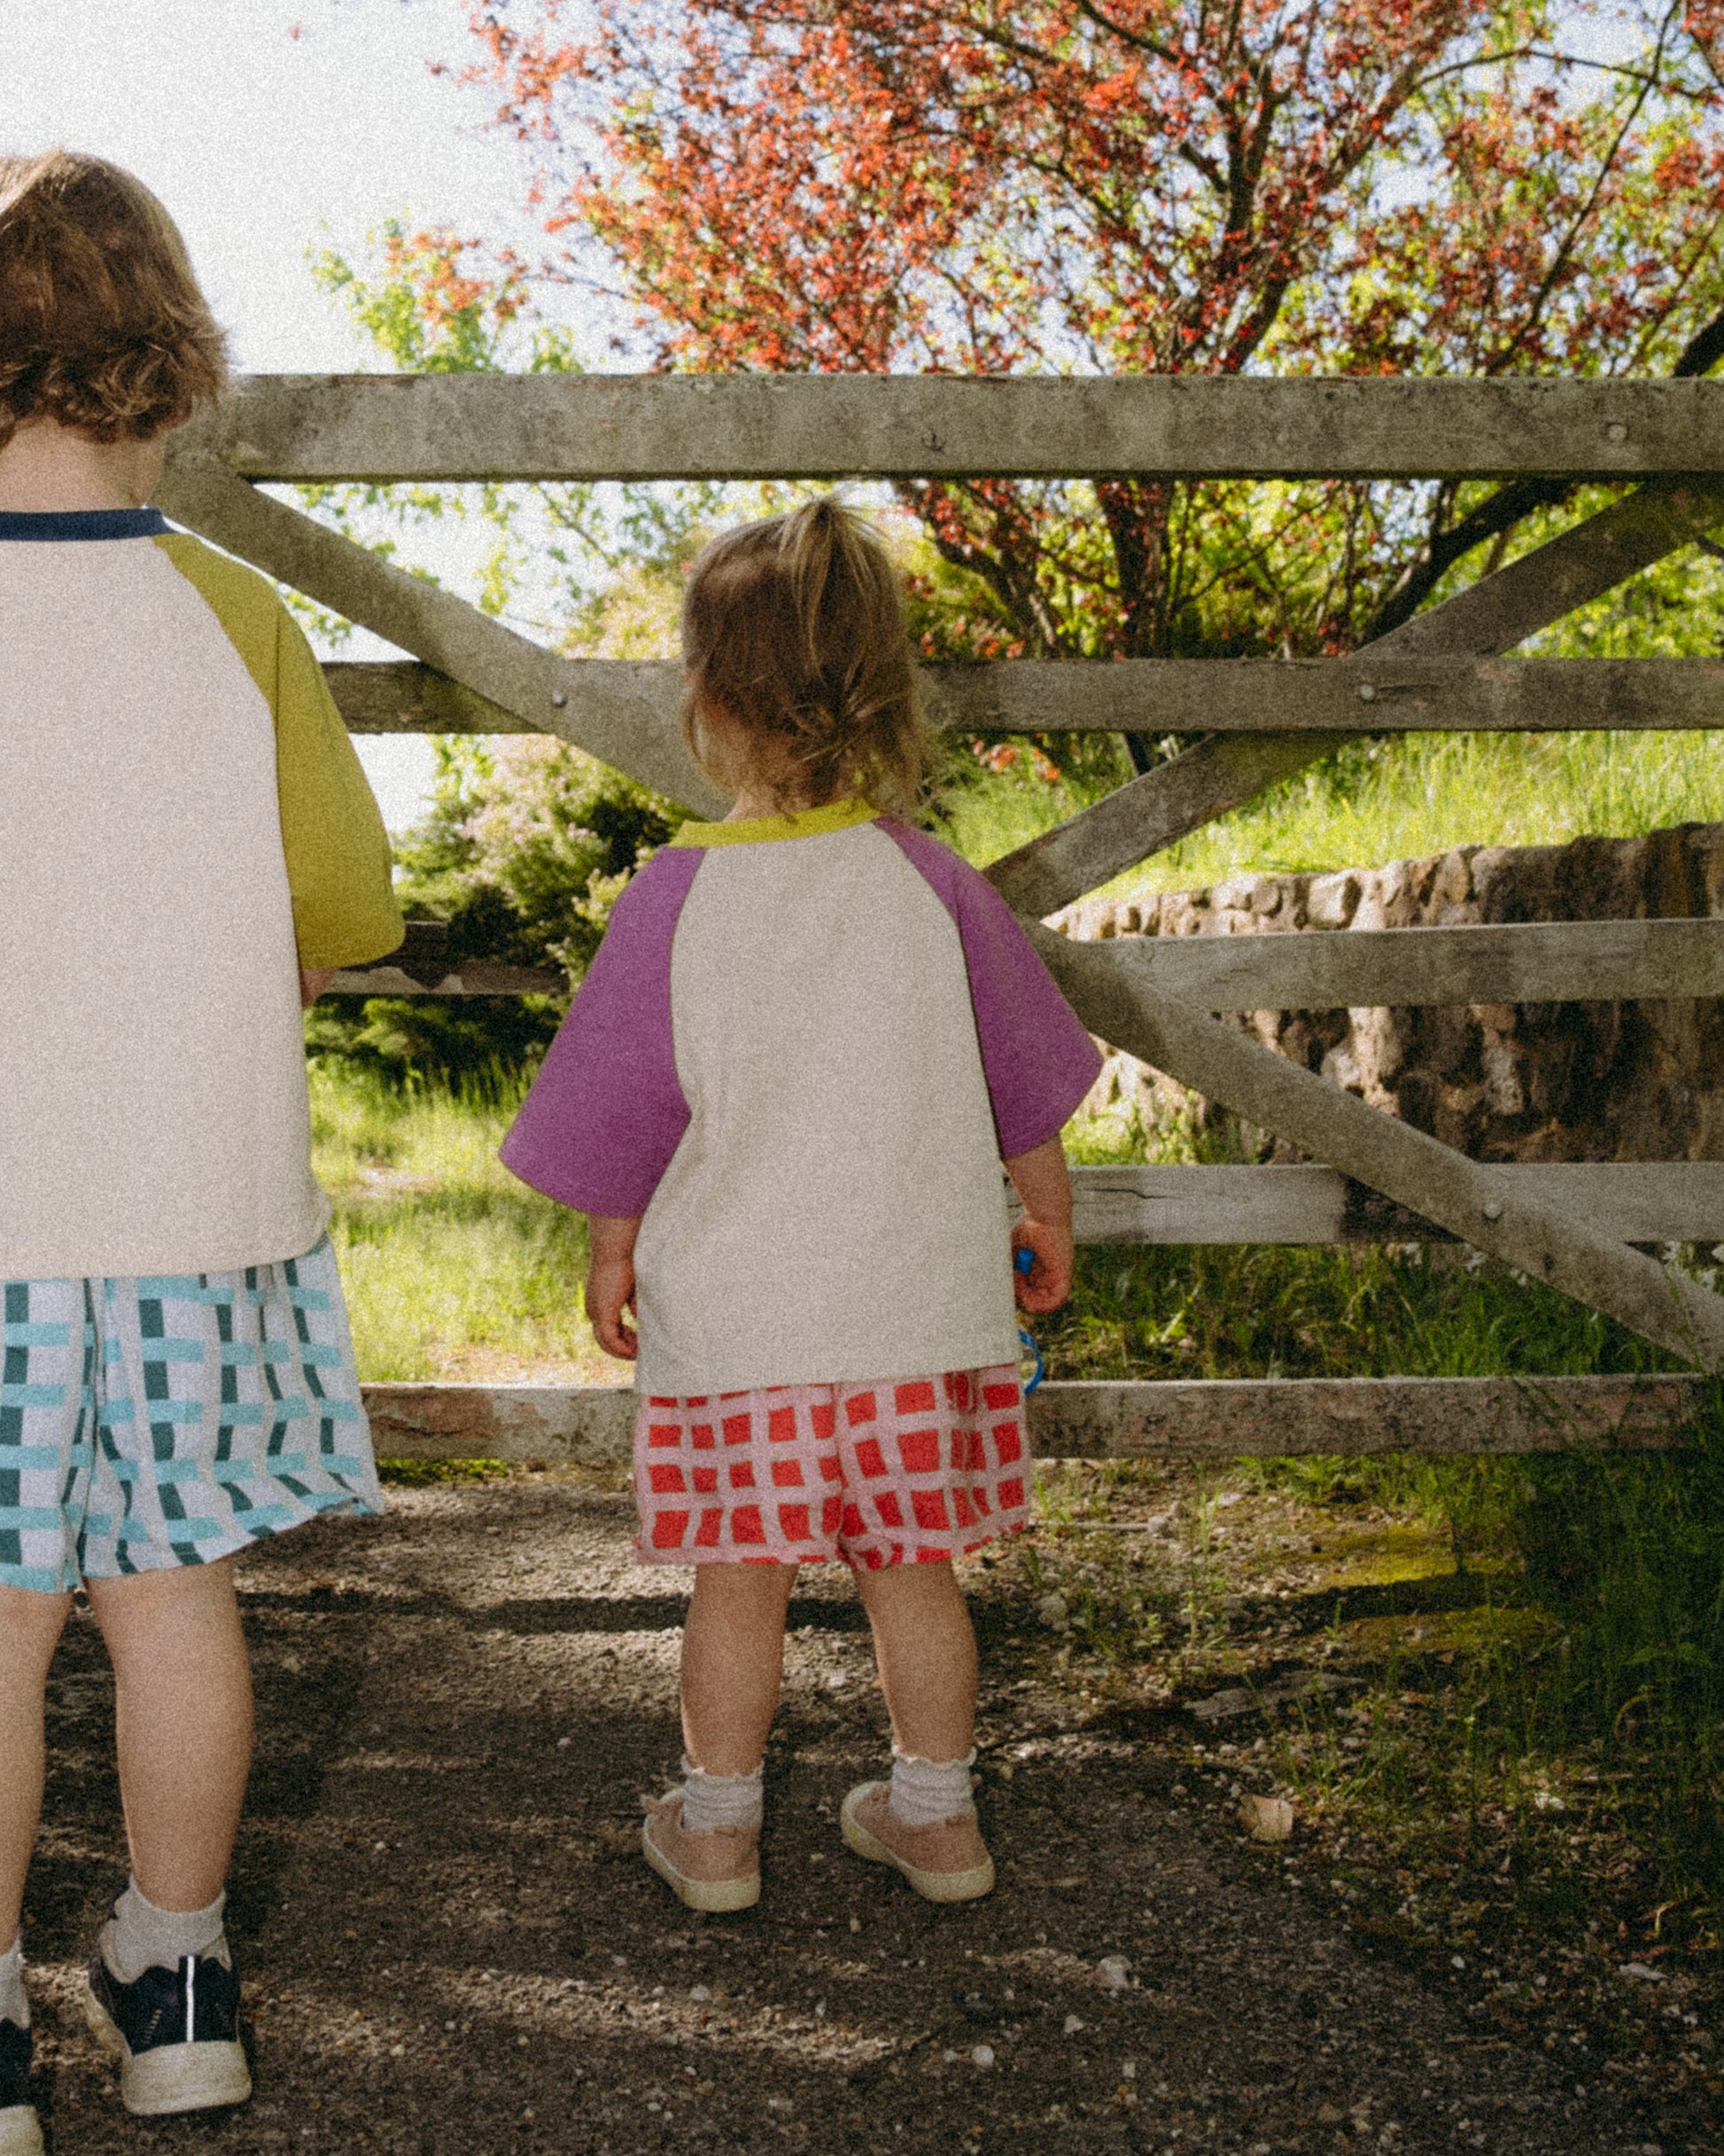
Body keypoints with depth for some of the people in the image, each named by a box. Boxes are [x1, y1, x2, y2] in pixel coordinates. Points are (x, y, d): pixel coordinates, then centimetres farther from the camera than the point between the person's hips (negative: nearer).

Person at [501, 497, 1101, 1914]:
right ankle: (936, 1812, 26)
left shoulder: (675, 897, -10)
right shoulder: (927, 880, -4)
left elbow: (621, 1108, -1)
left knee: (741, 1575, 10)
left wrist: (612, 1257, 14)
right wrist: (1051, 1221, 21)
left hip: (730, 1313, -2)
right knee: (913, 1566, 13)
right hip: (921, 1304, 2)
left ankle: (717, 1825, 25)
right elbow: (1024, 1080, 6)